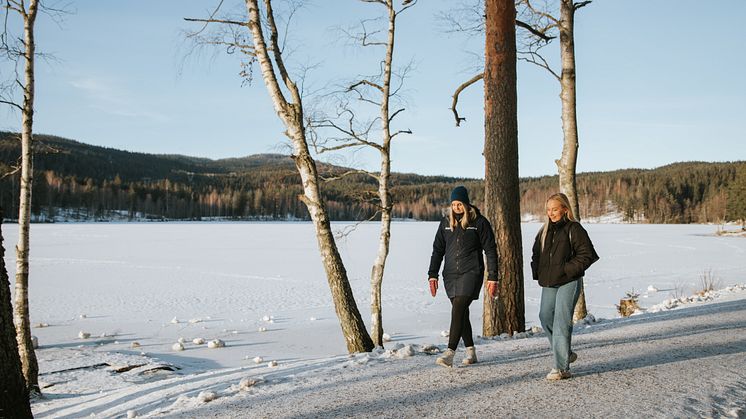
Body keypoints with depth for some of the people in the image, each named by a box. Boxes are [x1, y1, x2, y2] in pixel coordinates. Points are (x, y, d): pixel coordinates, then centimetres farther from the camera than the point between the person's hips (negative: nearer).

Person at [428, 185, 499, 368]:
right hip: (451, 274, 5)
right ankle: (471, 351, 22)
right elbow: (437, 249, 13)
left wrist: (492, 277, -6)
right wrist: (432, 275, 5)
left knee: (458, 310, -16)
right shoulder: (446, 222, 9)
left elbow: (490, 250, -1)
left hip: (471, 273, -5)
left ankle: (450, 353, -19)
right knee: (461, 313, 10)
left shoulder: (479, 222, -3)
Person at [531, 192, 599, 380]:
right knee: (545, 317, 7)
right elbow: (536, 253, 24)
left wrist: (568, 270, -15)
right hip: (548, 283, 7)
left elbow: (587, 254, -10)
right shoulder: (545, 231, 13)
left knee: (561, 322, -11)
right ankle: (565, 354, 28)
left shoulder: (574, 229, -8)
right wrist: (538, 273, 10)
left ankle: (561, 367, -8)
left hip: (568, 283, -7)